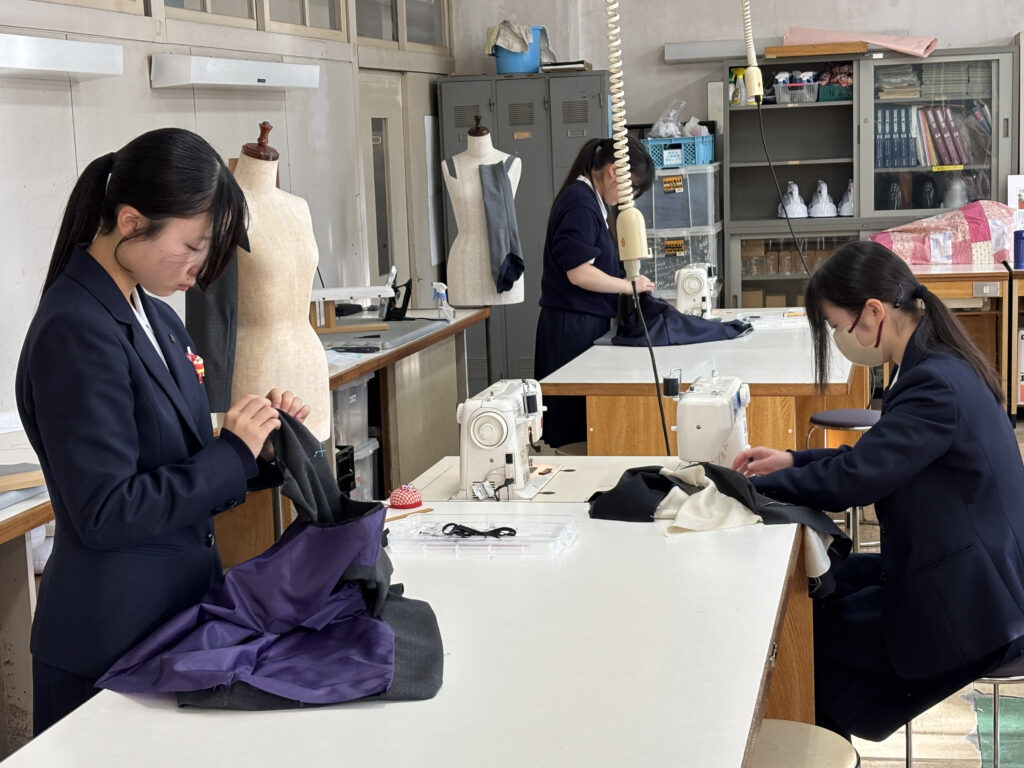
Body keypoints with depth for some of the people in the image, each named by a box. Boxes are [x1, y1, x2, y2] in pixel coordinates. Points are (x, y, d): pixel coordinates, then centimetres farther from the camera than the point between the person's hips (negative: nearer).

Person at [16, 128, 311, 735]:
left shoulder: (156, 319, 9)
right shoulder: (76, 331, -18)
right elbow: (105, 513, -21)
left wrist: (260, 442, -2)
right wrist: (233, 452, -17)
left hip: (183, 611, 8)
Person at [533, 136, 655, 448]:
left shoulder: (589, 200, 15)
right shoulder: (580, 203, -14)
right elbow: (579, 273, -20)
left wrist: (629, 282, 5)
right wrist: (630, 285, -9)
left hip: (585, 324, 10)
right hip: (573, 326, -10)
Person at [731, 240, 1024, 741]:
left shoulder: (936, 385, -26)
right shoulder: (937, 367, 5)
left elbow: (852, 479, -26)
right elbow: (878, 459, 17)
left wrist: (753, 486, -14)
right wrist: (792, 461, 9)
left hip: (966, 606, -10)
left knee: (807, 633, -2)